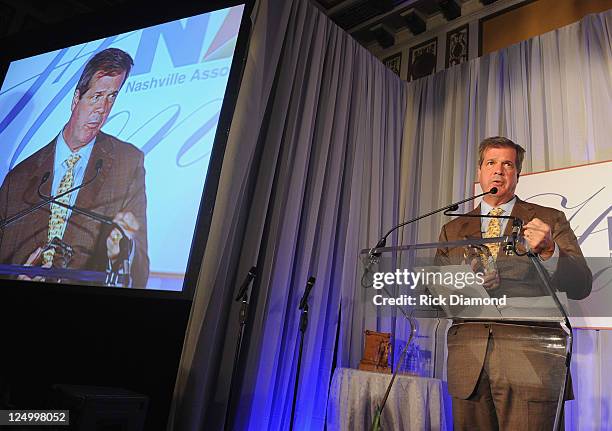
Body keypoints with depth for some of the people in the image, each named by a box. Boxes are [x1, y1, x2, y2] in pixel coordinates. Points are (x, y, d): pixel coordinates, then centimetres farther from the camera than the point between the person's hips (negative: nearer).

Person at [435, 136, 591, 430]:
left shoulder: (549, 220, 9)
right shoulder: (452, 230, 14)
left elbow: (581, 286, 1)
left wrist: (549, 251, -19)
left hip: (530, 356, -2)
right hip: (468, 360, 2)